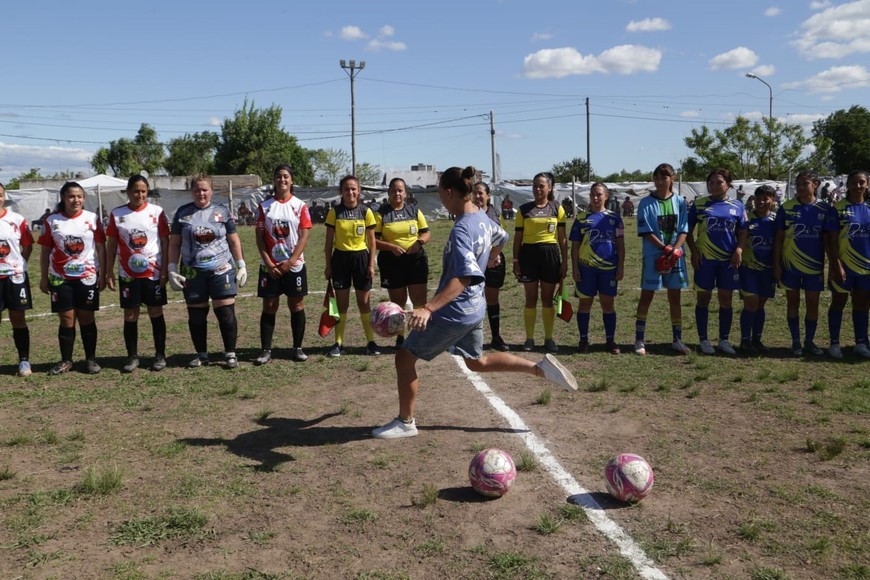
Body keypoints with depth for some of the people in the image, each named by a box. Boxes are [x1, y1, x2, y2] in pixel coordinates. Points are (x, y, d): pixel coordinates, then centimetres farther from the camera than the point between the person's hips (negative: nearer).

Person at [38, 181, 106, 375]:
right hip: (60, 278, 1)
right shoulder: (52, 221, 1)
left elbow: (101, 247, 2)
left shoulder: (93, 219, -2)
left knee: (86, 319, 6)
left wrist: (102, 274, -2)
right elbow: (45, 251, 5)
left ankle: (91, 359, 14)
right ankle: (66, 361, 13)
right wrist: (44, 278, 3)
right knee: (66, 320, 4)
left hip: (87, 276, -1)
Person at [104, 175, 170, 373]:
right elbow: (111, 244, 4)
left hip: (153, 272, -1)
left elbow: (165, 241, -1)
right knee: (130, 315, 5)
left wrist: (165, 269, -6)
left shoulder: (157, 212, -2)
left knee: (156, 313, 5)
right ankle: (132, 357, 14)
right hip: (127, 274, 1)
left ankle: (160, 355, 13)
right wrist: (109, 272, 0)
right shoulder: (116, 214, 1)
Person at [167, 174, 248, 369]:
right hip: (192, 272, 1)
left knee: (226, 312, -3)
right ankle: (201, 354, 20)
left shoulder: (222, 211, 4)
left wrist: (241, 265, 4)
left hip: (221, 270, -1)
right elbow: (174, 243, 7)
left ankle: (230, 353, 8)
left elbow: (234, 241, 8)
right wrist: (172, 269, -1)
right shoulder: (183, 213, 4)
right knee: (196, 315, 7)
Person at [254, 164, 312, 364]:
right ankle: (265, 349, 8)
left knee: (296, 305, 4)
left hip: (294, 264, 0)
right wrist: (268, 263, -9)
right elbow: (259, 237, 1)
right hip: (270, 266, 1)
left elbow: (304, 237, -4)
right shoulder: (264, 206, 4)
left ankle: (297, 348, 13)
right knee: (269, 306, 3)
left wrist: (291, 261, -13)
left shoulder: (300, 206, 1)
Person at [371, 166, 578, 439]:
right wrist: (490, 259, 44)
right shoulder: (482, 217, 1)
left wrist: (428, 308, -42)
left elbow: (463, 278, -35)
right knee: (477, 362, 26)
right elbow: (501, 237, 23)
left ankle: (405, 422, 15)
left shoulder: (461, 230, -25)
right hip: (475, 308, 9)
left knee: (405, 357, 5)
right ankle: (540, 368, 16)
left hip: (453, 312, -9)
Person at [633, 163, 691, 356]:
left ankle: (677, 340, 17)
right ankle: (639, 340, 6)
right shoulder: (646, 203, -3)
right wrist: (666, 249, -15)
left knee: (675, 297, 9)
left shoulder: (679, 201, 5)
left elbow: (683, 229, 2)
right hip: (653, 255, -3)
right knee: (646, 296, 1)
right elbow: (646, 231, -8)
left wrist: (676, 249, -14)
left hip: (676, 256, 3)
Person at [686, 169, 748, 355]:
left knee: (726, 300, 8)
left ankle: (724, 340, 18)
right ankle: (703, 340, 12)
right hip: (704, 259, -2)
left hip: (729, 259, 2)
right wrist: (693, 251, -8)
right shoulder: (699, 204, 1)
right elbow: (688, 230, 3)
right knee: (703, 299, 4)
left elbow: (742, 232, 9)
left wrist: (739, 249, -8)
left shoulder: (737, 206, 5)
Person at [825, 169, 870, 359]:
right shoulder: (838, 208, -7)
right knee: (838, 303, 7)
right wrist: (836, 265, -15)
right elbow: (831, 240, -9)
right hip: (844, 266, -4)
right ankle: (835, 343, 16)